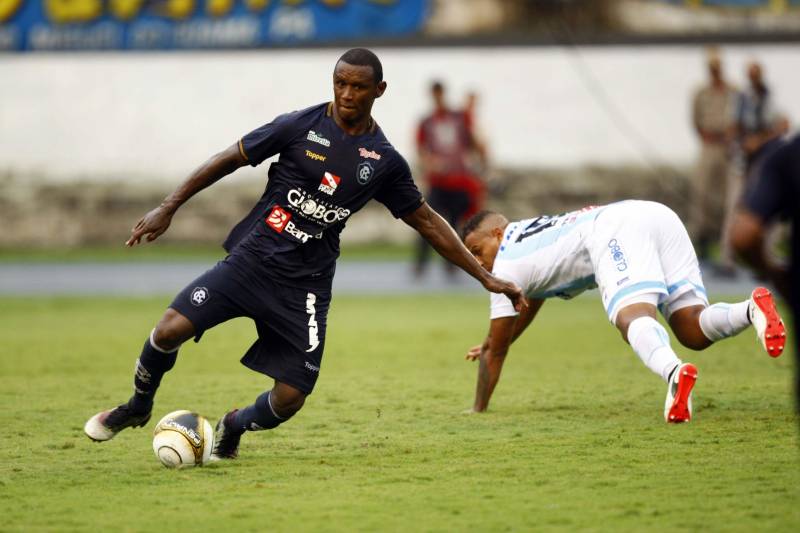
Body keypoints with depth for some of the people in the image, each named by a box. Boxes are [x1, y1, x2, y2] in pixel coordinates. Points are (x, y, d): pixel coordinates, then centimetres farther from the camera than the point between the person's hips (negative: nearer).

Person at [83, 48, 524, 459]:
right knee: (171, 328, -19)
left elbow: (426, 221, 13)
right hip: (251, 258, -1)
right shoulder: (301, 126, -3)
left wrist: (485, 277, 13)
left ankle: (234, 426, 27)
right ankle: (139, 407, 13)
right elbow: (228, 160, 3)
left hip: (305, 285, 1)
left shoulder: (384, 161, 3)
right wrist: (168, 208, -1)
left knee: (291, 396, -9)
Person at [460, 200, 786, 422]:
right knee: (694, 332, 1)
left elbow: (497, 350, 20)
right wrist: (492, 346, 70)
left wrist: (478, 409, 31)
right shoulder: (532, 233, 39)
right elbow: (530, 304, 59)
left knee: (633, 314, -28)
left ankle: (672, 371, -60)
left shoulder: (507, 265, 15)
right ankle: (752, 309, -29)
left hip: (614, 229, -7)